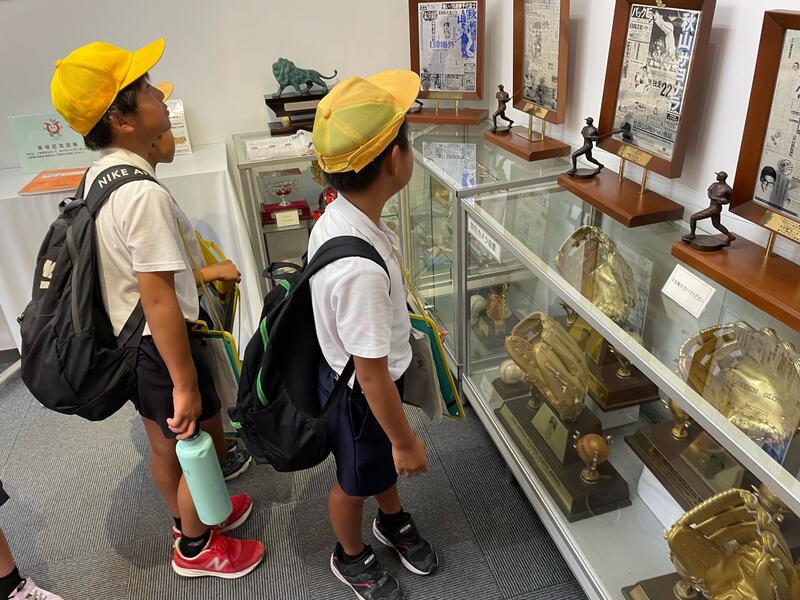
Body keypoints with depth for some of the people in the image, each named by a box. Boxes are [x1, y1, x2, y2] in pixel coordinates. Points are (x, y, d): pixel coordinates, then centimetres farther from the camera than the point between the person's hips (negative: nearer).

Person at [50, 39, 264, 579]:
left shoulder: (99, 175, 3)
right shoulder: (143, 192, -28)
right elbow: (158, 300, -28)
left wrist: (201, 272, 26)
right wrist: (185, 385, -22)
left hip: (124, 340, 9)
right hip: (159, 345, -9)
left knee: (164, 446, 27)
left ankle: (191, 517, 51)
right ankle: (196, 548, 37)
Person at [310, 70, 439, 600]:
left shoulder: (337, 216, -13)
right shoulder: (361, 268, -41)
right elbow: (372, 377, -30)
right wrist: (406, 442, -15)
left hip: (355, 372, 8)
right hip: (359, 394, -7)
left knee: (384, 459, 32)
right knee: (356, 481, 22)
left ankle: (393, 521, 61)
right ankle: (351, 557, 53)